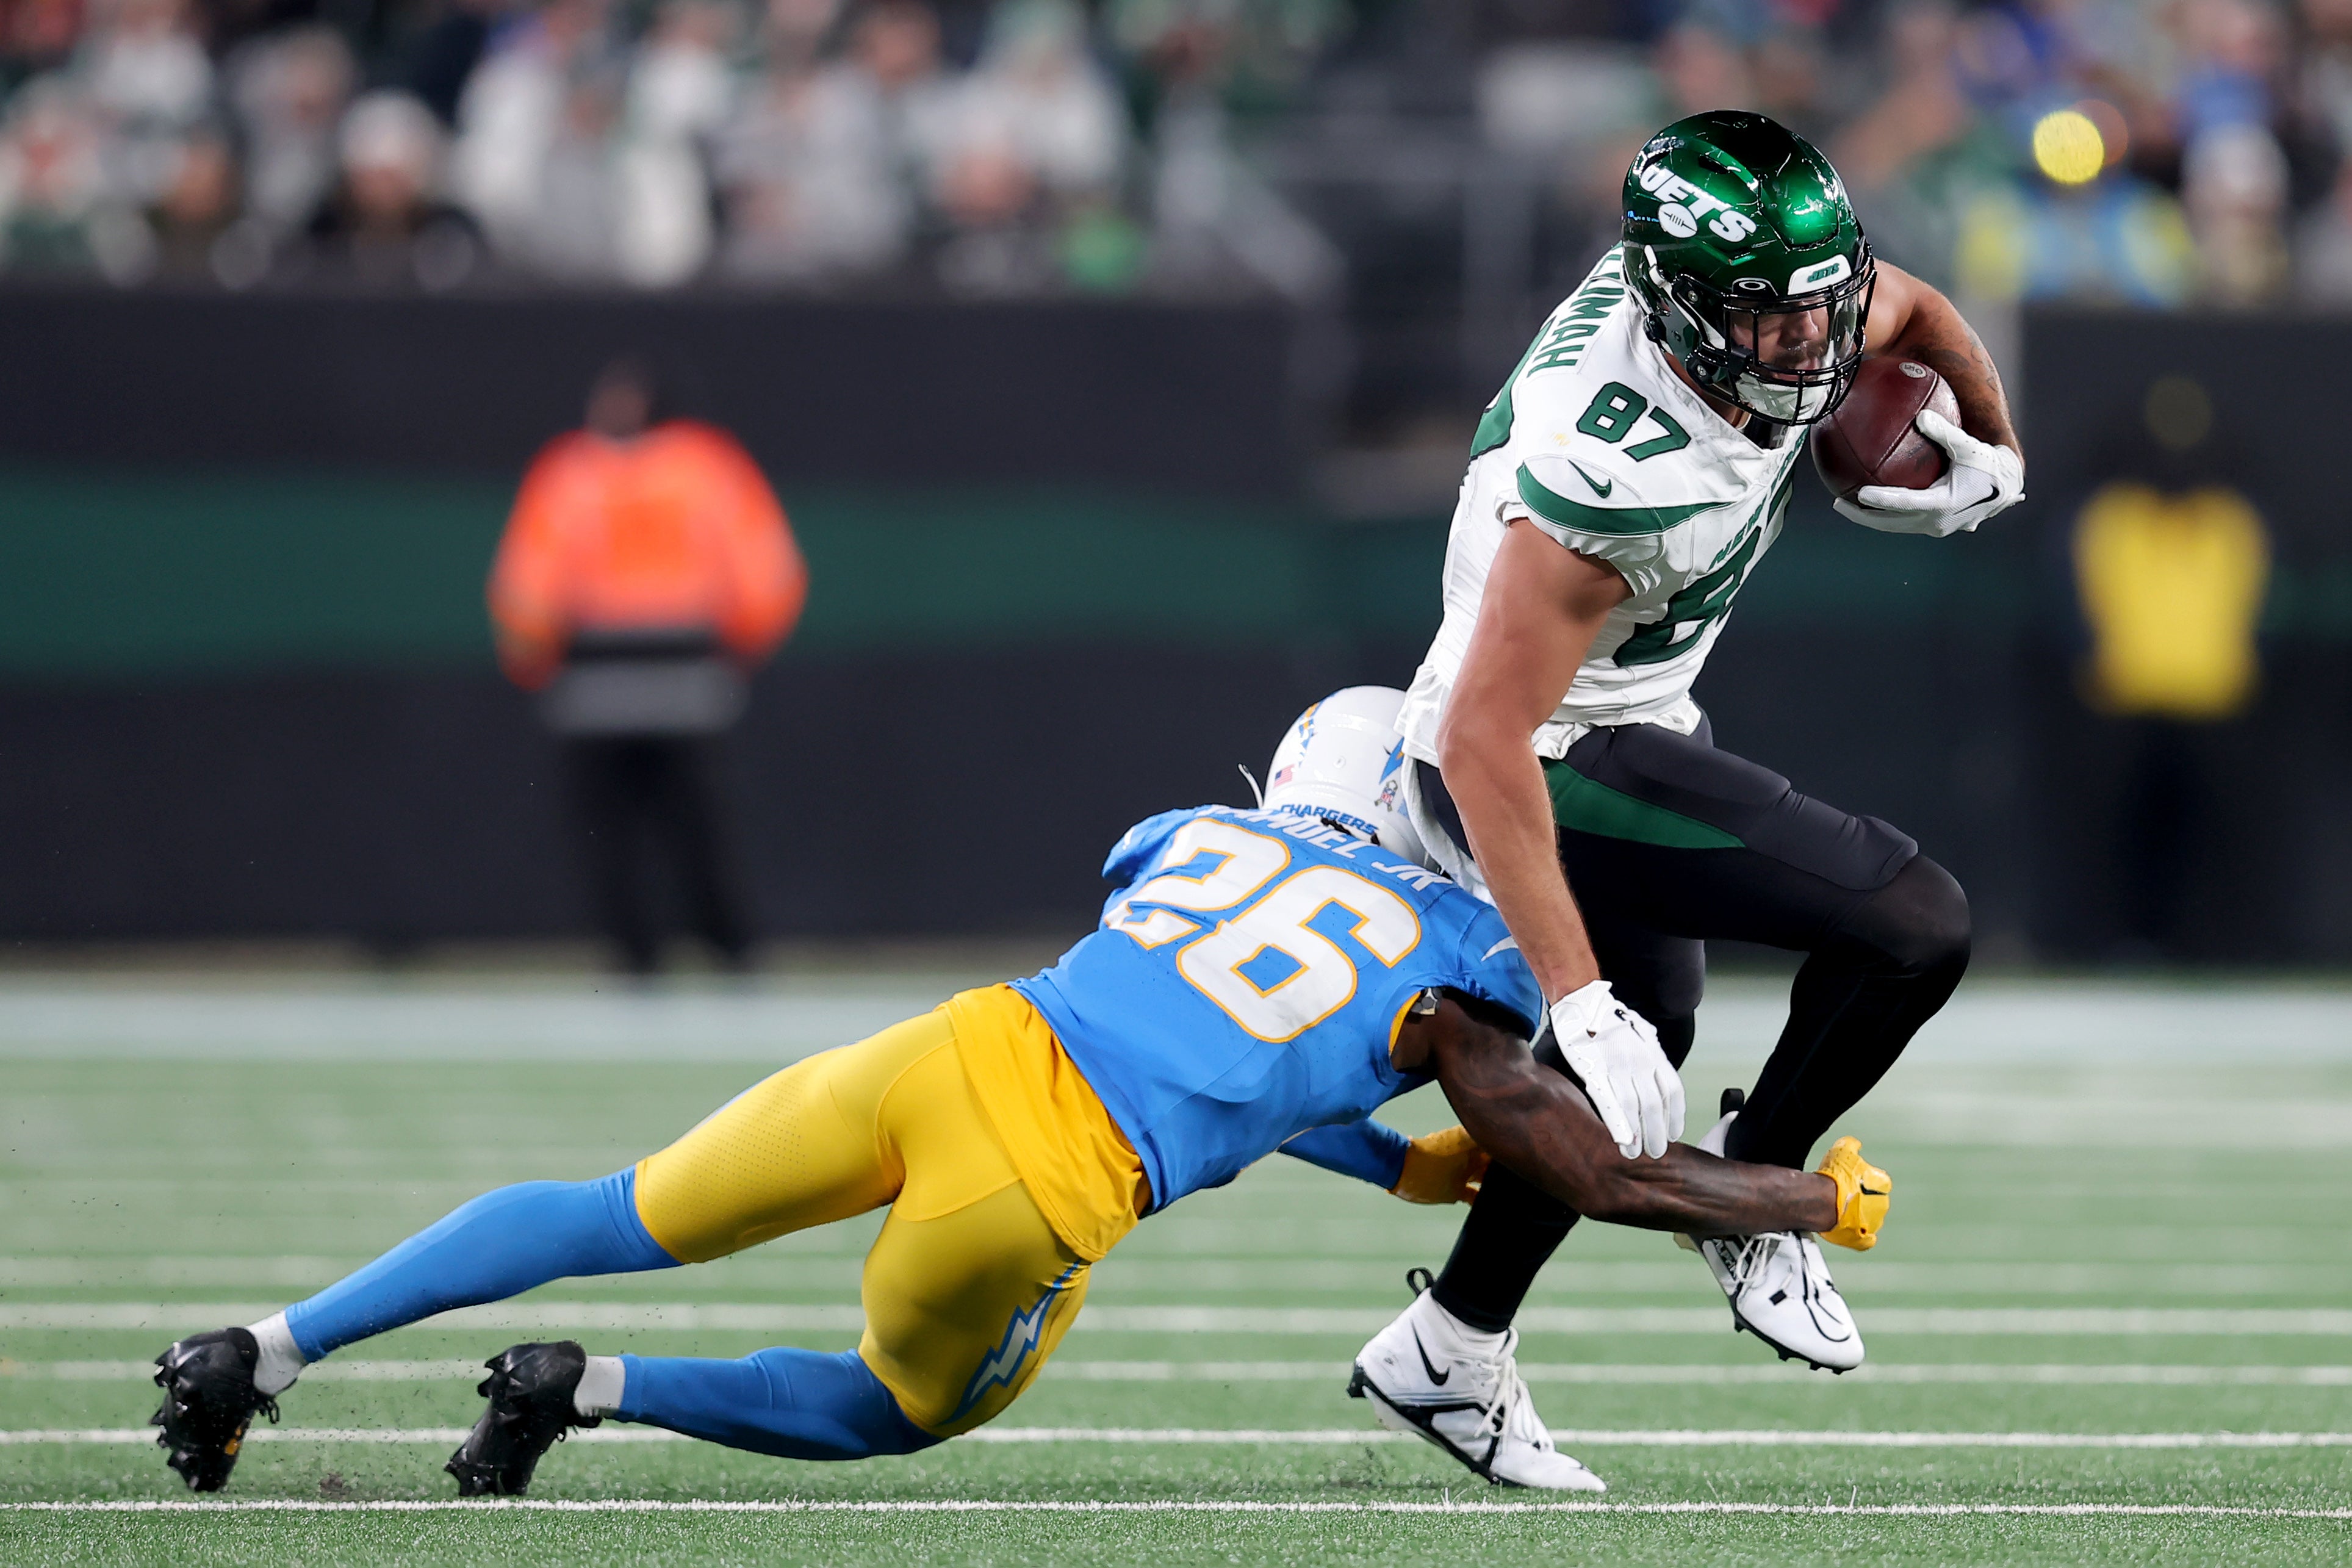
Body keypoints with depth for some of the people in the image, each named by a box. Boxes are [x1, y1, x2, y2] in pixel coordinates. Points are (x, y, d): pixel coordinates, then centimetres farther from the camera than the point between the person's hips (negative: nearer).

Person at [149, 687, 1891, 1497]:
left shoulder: (1191, 838, 23)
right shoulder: (1448, 974, 9)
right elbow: (1610, 1177, 10)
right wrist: (1818, 1199, 23)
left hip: (951, 1052, 4)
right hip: (1041, 1197, -4)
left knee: (620, 1217, 17)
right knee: (905, 1410, 24)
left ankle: (268, 1348, 6)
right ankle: (589, 1391, 4)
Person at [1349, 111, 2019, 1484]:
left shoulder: (1773, 314, -13)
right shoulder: (1615, 478, -36)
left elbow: (1915, 312, 13)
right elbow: (1487, 747, -34)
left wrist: (1992, 456, 26)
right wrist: (1581, 1001, -34)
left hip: (1623, 728, 10)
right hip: (1550, 768, -10)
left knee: (1643, 1041, 30)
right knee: (1916, 927, -18)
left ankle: (1444, 1354, 41)